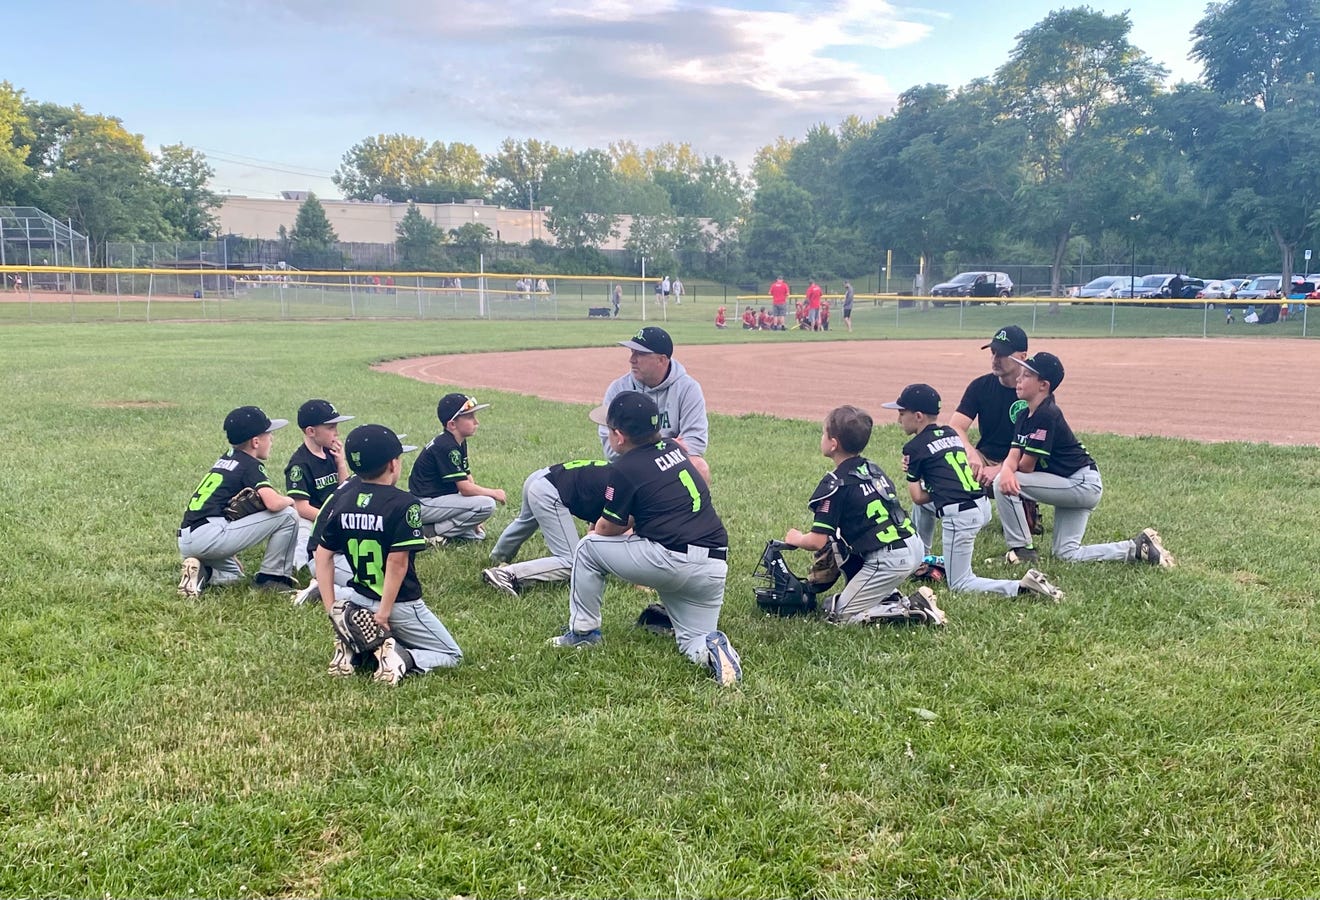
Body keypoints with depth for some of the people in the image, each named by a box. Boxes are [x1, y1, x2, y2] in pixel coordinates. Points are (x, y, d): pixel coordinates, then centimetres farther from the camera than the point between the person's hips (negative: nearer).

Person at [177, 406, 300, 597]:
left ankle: (202, 572, 8)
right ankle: (272, 576, 4)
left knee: (232, 574, 38)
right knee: (288, 515, -6)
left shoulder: (225, 459, 20)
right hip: (208, 536, -9)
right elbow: (273, 503, -19)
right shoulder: (251, 465, -4)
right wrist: (289, 500, 5)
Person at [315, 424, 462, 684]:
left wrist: (330, 607, 4)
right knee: (452, 655, 12)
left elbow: (323, 555, 1)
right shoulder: (404, 503, -17)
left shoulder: (341, 499, 0)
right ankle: (403, 658, -17)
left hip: (359, 599, 5)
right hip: (400, 605, -5)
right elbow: (397, 562, -23)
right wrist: (383, 613, -19)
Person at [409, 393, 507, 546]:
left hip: (436, 497, 10)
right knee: (487, 504, -22)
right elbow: (465, 488, -23)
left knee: (478, 535, 15)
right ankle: (433, 531, -13)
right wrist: (493, 493, -9)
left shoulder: (460, 442, 9)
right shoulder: (446, 447, -22)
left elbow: (468, 479, 9)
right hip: (424, 504, -10)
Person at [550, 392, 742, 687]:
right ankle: (711, 647, -15)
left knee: (589, 547, 14)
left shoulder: (625, 468, -7)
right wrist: (633, 524, 32)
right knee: (693, 641, 20)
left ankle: (583, 631, 20)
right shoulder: (674, 448, 13)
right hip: (715, 567, 7)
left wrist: (596, 529, 26)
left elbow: (611, 526, 4)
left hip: (672, 561, -7)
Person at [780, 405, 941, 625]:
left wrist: (797, 538, 11)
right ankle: (890, 598, 16)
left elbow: (818, 541, -12)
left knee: (841, 615, 3)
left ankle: (914, 609, -8)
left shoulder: (834, 484, -10)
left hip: (890, 561, -8)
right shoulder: (873, 469, 14)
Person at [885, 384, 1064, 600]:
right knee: (923, 503, 28)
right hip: (984, 507, 8)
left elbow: (917, 497, -2)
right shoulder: (951, 433, 18)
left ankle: (1022, 586, -18)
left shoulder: (914, 447, -2)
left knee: (960, 584, 2)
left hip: (959, 517, -8)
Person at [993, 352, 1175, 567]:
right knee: (1068, 554, 12)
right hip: (1071, 486, 10)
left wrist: (996, 471, -4)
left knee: (1002, 485, -19)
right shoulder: (1024, 416, 8)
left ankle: (1021, 549, -9)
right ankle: (1136, 548, 14)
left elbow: (1026, 466, -20)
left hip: (1082, 484, -10)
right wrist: (1006, 470, -29)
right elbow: (1013, 455, -6)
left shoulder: (1046, 415, -21)